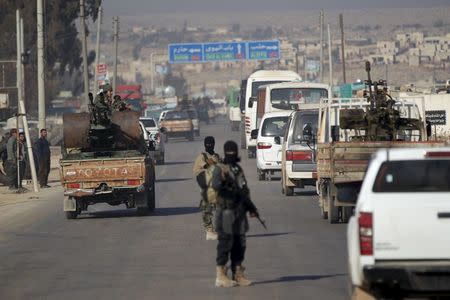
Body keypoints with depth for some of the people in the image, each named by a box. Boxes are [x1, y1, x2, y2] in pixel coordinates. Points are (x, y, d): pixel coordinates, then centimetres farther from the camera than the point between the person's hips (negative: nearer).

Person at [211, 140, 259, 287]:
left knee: (240, 244, 9)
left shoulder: (238, 169, 16)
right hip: (226, 213, -7)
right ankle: (220, 276, -4)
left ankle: (238, 275, 15)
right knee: (225, 243, -7)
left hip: (240, 213, 7)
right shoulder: (220, 169, -6)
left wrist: (251, 207, 24)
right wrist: (223, 183, -44)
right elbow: (215, 184, -25)